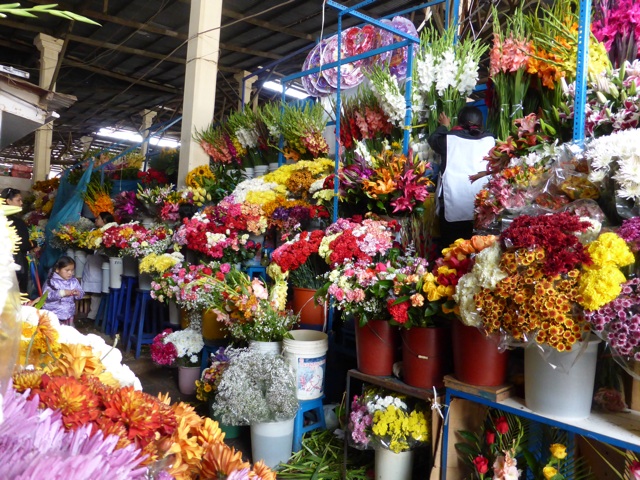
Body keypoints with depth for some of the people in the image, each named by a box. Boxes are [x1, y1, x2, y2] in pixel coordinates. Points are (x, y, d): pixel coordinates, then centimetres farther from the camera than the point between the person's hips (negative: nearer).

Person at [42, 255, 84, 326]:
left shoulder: (74, 281, 4)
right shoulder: (51, 281, -10)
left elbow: (81, 293, 4)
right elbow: (47, 295, -20)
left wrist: (78, 294, -19)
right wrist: (62, 293, -28)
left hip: (68, 315, 4)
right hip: (53, 315, -4)